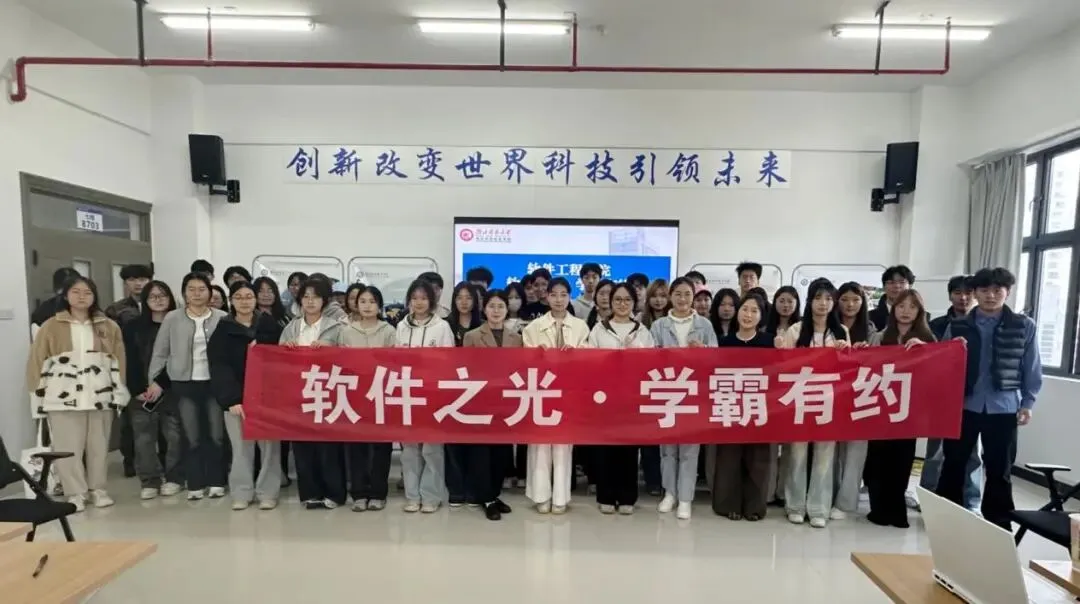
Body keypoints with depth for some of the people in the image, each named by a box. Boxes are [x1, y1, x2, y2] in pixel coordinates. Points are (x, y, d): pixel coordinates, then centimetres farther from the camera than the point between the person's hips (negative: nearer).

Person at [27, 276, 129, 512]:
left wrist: (119, 393, 2)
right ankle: (75, 493, 14)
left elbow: (119, 361, 7)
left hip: (100, 397, 1)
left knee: (98, 446, 8)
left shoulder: (109, 327, 7)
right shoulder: (51, 326, 4)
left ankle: (97, 489, 21)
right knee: (68, 447, 2)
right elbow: (37, 362, 5)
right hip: (64, 397, -1)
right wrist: (38, 395, 0)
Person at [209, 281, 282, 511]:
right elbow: (219, 367, -4)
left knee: (269, 444, 0)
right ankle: (242, 493, 18)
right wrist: (231, 398, -14)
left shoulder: (269, 324, 6)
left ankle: (267, 492, 11)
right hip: (235, 396, 0)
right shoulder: (223, 329, 4)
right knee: (241, 446, 4)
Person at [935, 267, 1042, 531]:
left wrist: (1027, 403, 1)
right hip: (963, 404, 0)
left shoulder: (1025, 326, 2)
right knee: (954, 464, 9)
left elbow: (1032, 369, 5)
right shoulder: (957, 326, 2)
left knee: (999, 470, 10)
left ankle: (998, 526, 25)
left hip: (1003, 407, 0)